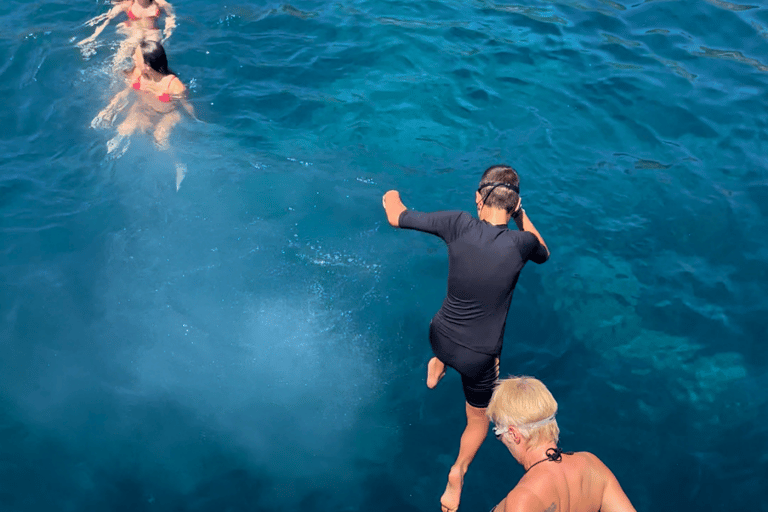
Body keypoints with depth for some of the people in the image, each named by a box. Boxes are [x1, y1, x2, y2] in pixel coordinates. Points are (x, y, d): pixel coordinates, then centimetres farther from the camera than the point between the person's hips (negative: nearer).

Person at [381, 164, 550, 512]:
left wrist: (392, 198, 18)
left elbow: (397, 219, -3)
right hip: (479, 358, -2)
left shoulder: (460, 225, -18)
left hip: (440, 338, 2)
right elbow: (544, 254, 6)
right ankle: (458, 473, 24)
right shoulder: (520, 243, -22)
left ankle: (438, 365, 41)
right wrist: (521, 216, 9)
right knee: (478, 418, 28)